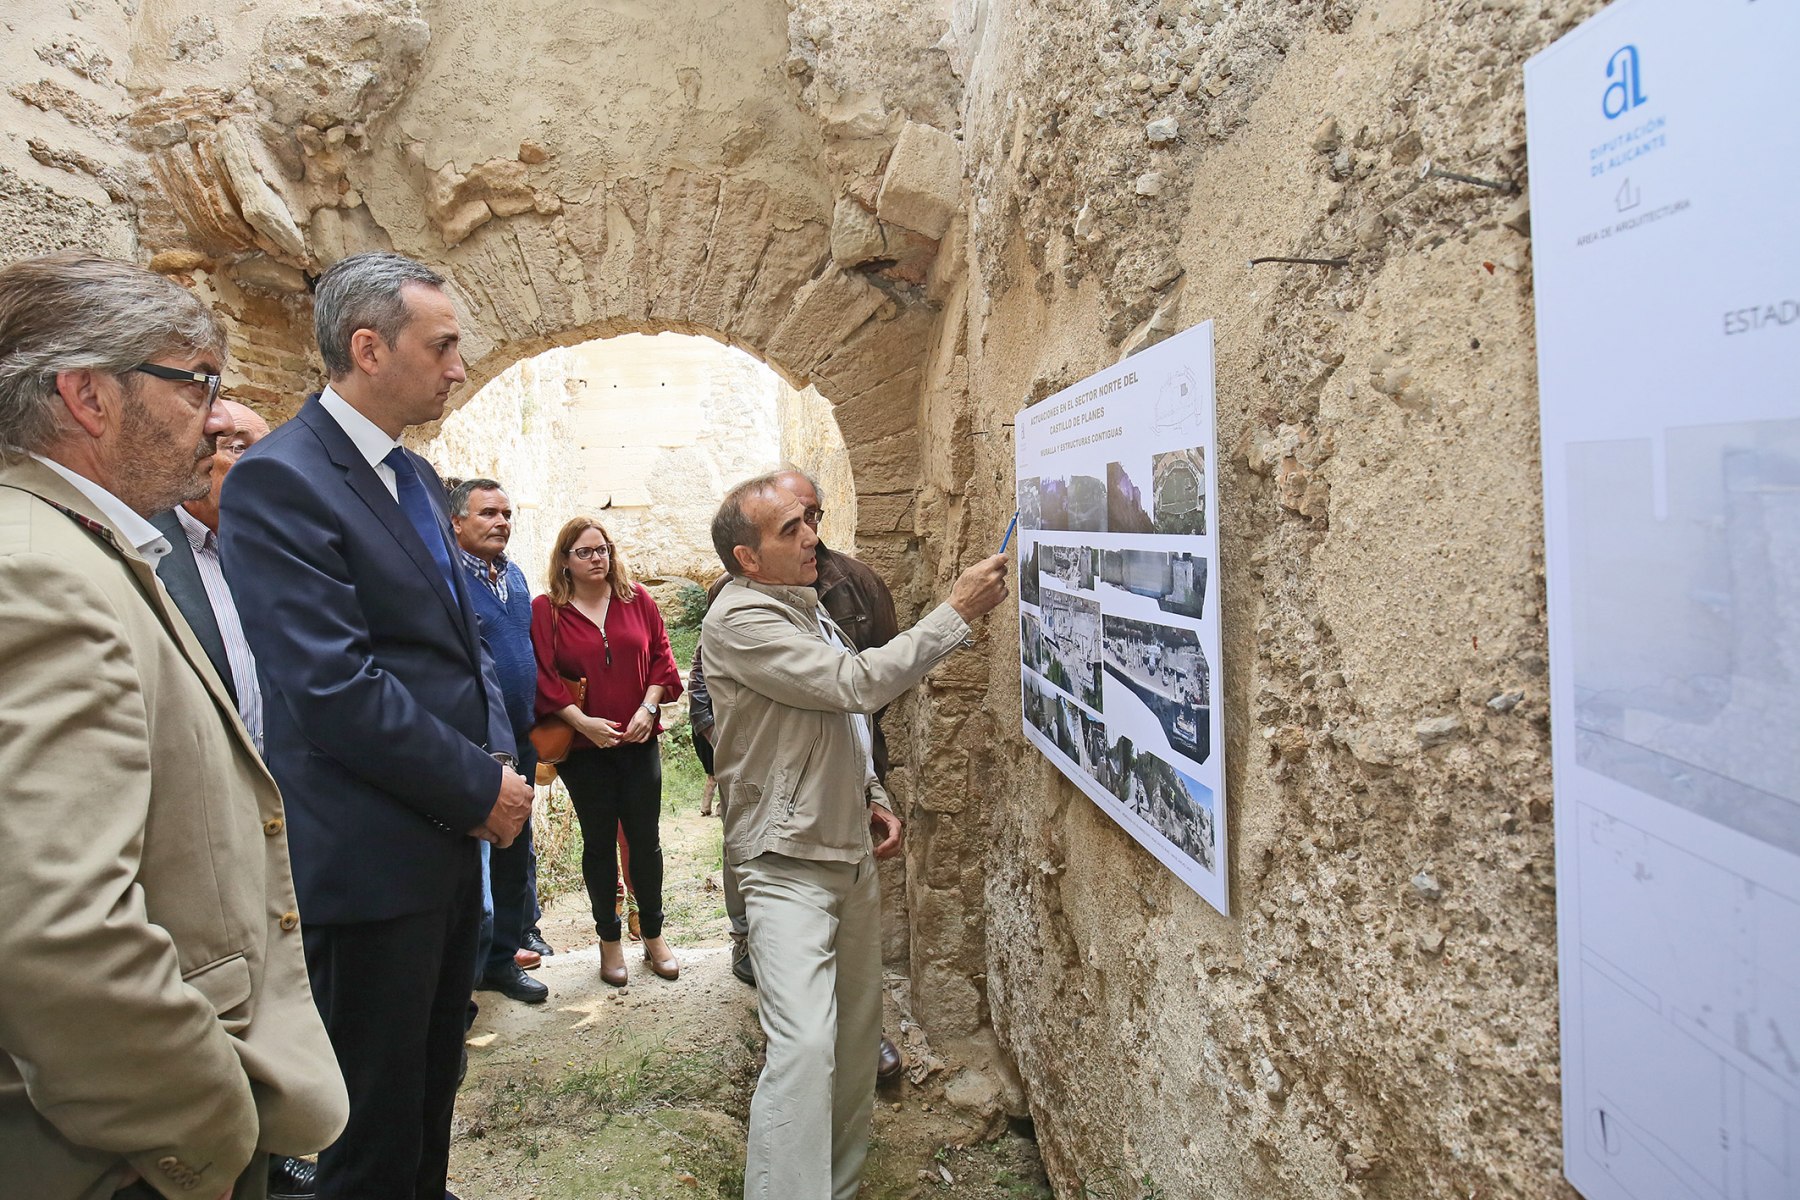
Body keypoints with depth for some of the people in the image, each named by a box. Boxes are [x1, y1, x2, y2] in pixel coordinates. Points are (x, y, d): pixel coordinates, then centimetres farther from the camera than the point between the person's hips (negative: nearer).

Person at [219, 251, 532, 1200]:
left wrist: (499, 759, 1)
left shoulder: (417, 476, 11)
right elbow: (332, 687, -23)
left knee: (433, 1081, 23)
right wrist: (479, 785, -15)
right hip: (371, 857, -8)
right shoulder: (280, 479, -16)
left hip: (451, 837, 8)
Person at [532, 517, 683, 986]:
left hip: (639, 739, 2)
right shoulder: (546, 609, -3)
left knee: (645, 837, 7)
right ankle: (609, 939, 23)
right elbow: (544, 677, -7)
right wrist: (582, 721, -16)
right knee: (599, 841, 9)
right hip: (583, 746, -2)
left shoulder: (636, 599, 4)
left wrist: (649, 707, -8)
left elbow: (660, 656, 5)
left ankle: (653, 935, 23)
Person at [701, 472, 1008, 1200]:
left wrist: (872, 798, 9)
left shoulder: (807, 605, 13)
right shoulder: (740, 620, -17)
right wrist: (959, 611, -20)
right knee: (805, 1045, -19)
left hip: (851, 852, 9)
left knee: (857, 1038, 14)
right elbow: (858, 684, -25)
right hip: (789, 864, -9)